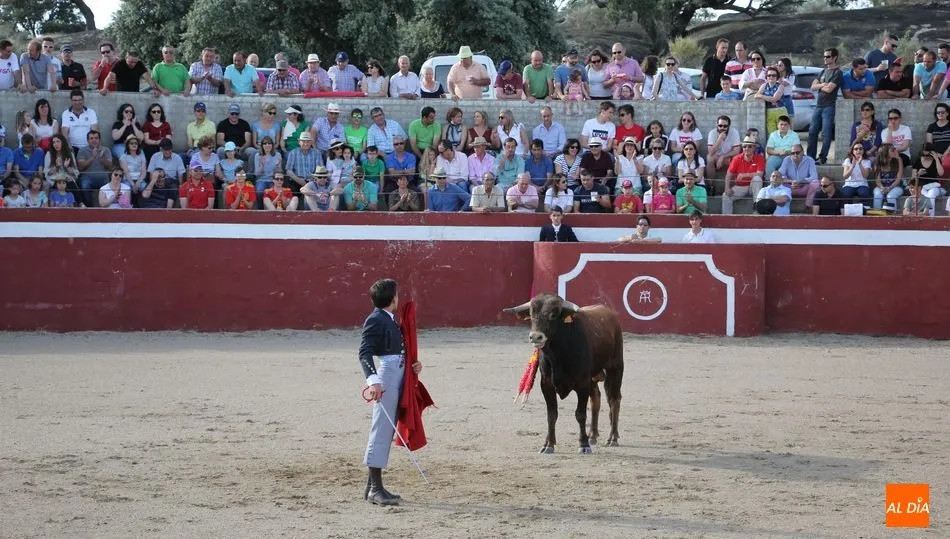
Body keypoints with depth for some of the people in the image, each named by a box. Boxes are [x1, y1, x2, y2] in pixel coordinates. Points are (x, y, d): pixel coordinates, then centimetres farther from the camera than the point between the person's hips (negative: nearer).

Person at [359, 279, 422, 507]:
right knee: (381, 430, -8)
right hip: (385, 375, -10)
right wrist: (373, 380, -31)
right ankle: (375, 489, -6)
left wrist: (413, 364, 6)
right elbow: (365, 352, -19)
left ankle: (373, 485, 20)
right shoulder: (375, 320, -11)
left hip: (398, 374, 10)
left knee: (387, 429, 13)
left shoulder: (391, 319, 17)